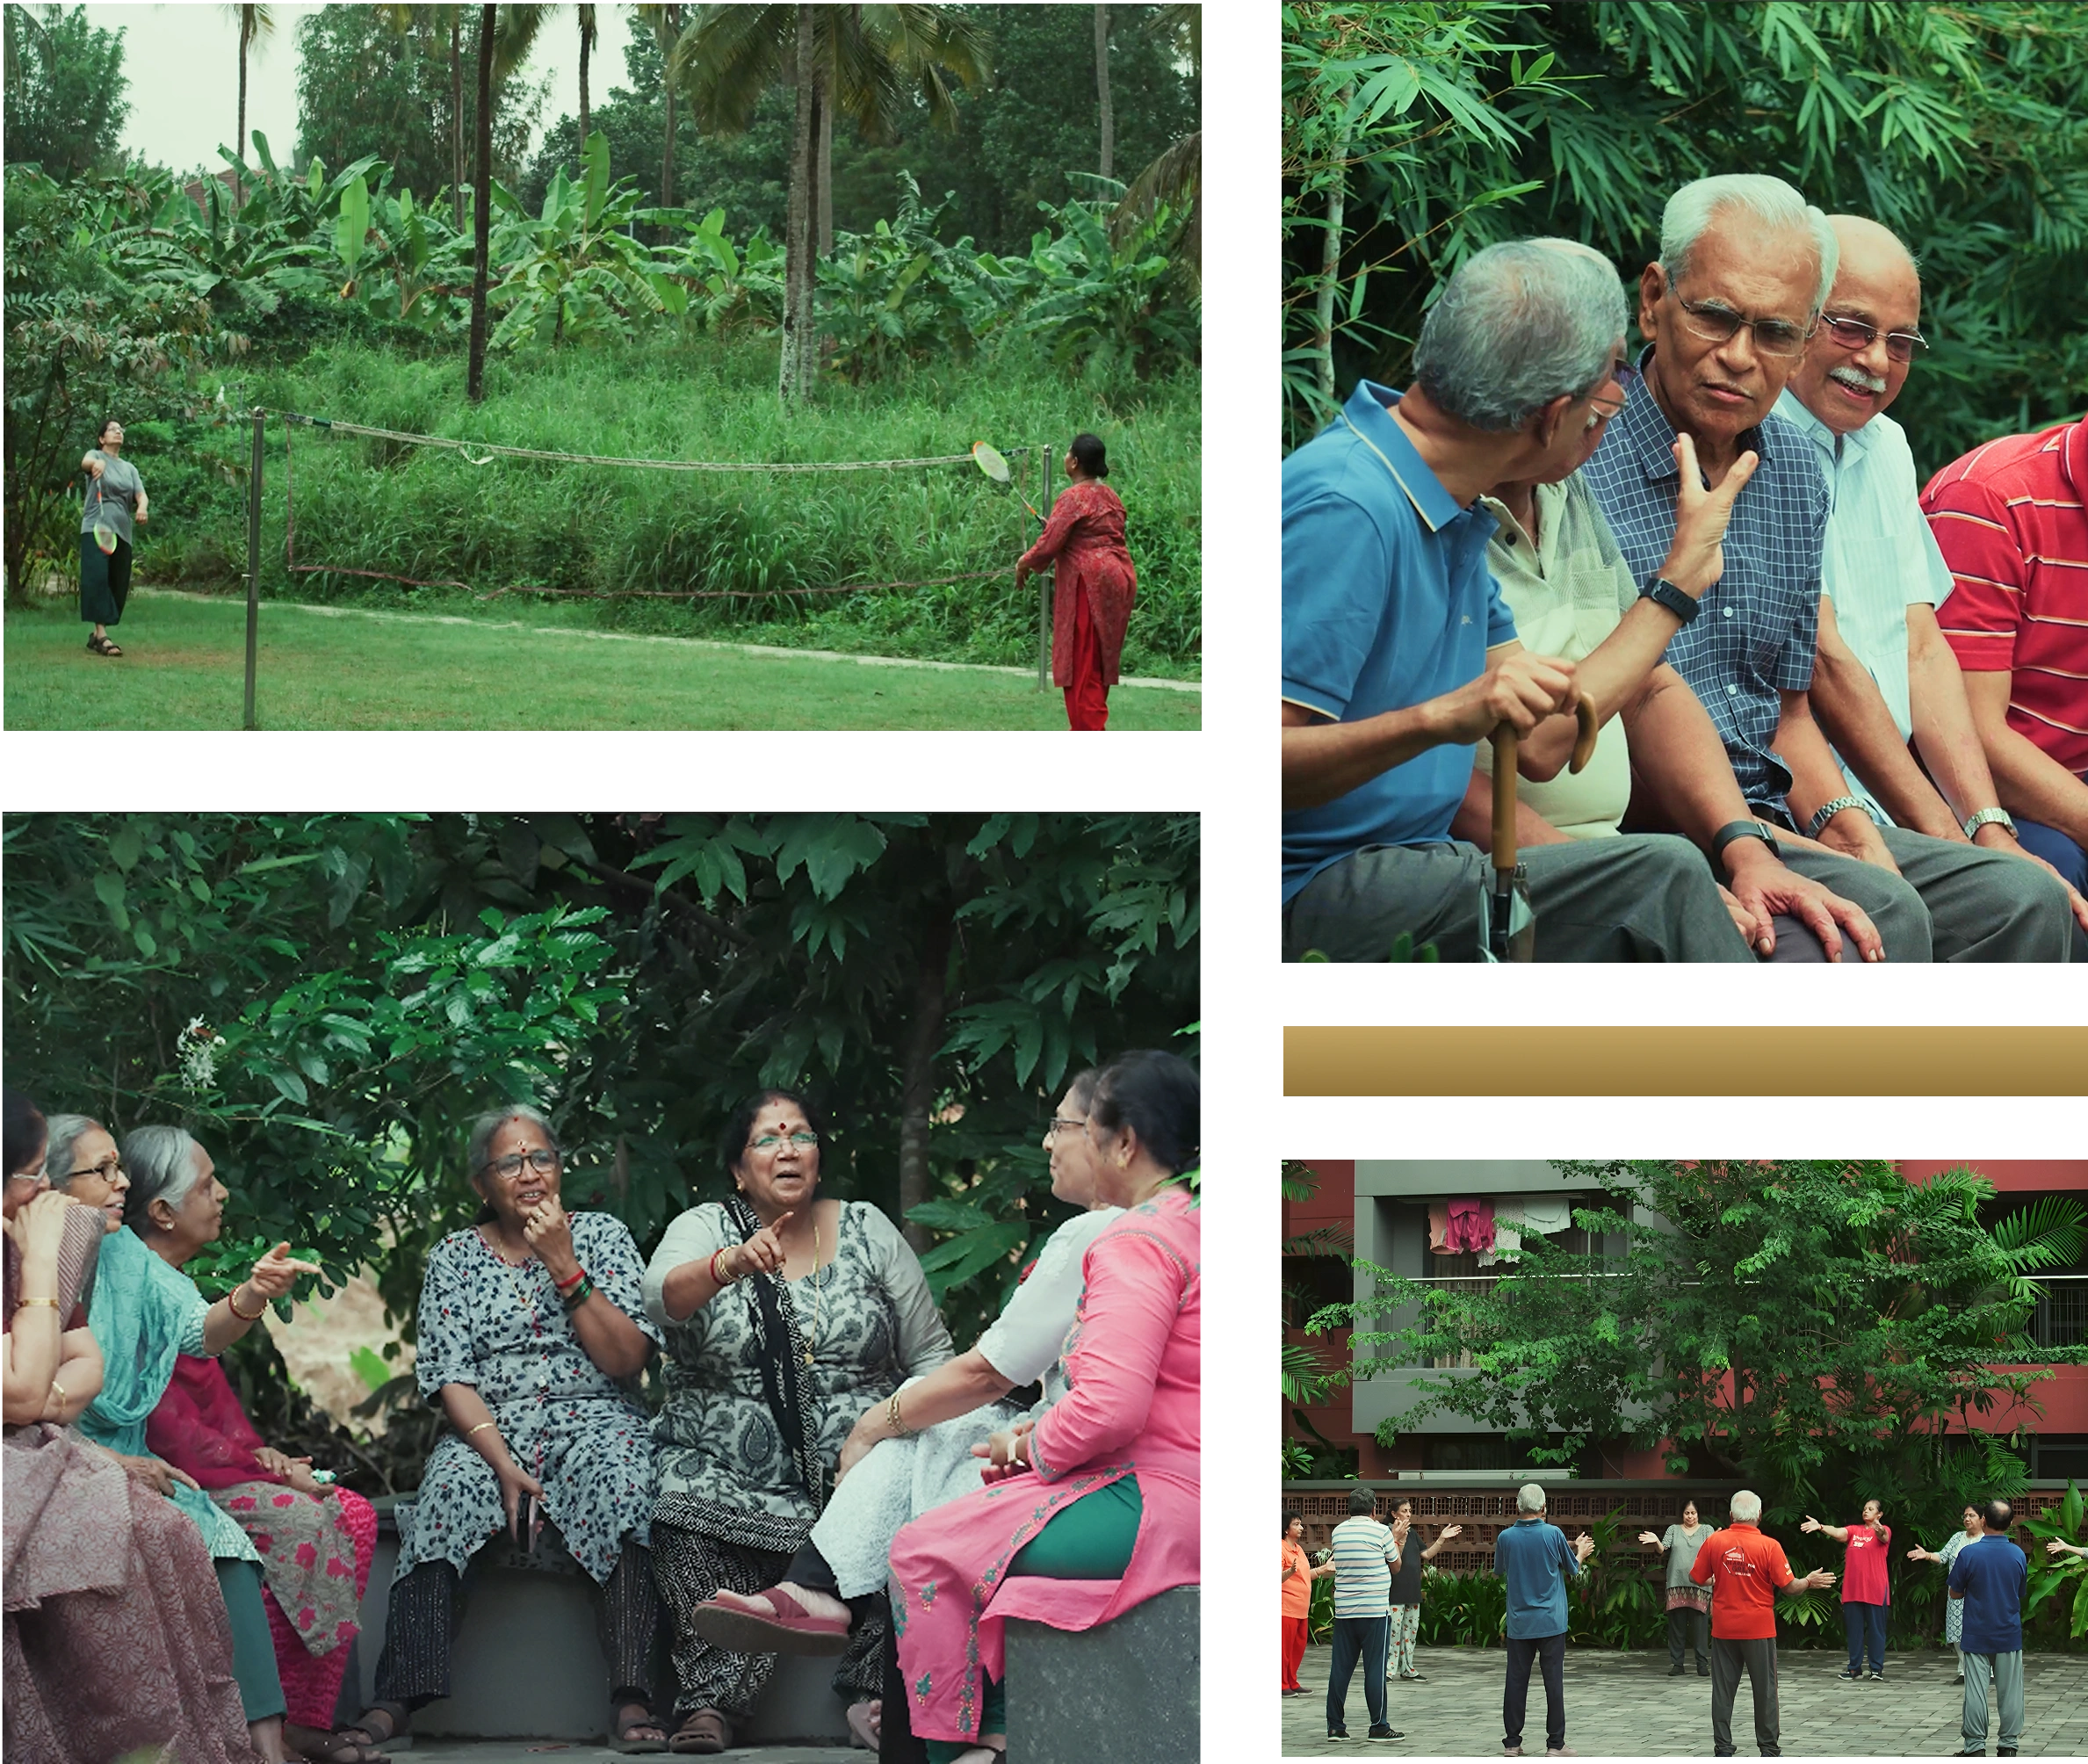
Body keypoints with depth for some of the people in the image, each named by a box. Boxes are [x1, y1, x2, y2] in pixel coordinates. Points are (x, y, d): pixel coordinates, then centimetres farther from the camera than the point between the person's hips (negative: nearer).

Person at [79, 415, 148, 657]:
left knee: (119, 585, 2)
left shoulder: (130, 468, 21)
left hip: (122, 533, 6)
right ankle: (101, 635, -25)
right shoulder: (96, 456, 6)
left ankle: (96, 636, 13)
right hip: (96, 528, -6)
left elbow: (141, 494, 7)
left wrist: (142, 507, -18)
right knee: (97, 578, -18)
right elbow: (85, 462, -19)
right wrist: (96, 464, -45)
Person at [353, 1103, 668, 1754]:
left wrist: (564, 1268, -9)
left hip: (593, 1422, 0)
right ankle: (398, 1696, -40)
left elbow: (626, 1359, -1)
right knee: (448, 1487, -33)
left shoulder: (602, 1236, 9)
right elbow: (450, 1379, 0)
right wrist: (504, 1464, -16)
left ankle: (631, 1701, -42)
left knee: (621, 1480, -35)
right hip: (489, 1430, 0)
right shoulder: (454, 1259, 10)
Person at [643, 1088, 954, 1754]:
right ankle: (712, 1701, -25)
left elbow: (930, 1354, 15)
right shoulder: (704, 1230, 7)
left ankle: (873, 1694, -22)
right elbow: (662, 1297, -17)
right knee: (691, 1520, -33)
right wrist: (730, 1266, -38)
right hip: (728, 1469, -1)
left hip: (852, 1467, 1)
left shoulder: (868, 1231, 12)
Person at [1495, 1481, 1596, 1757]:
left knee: (1516, 1682, 6)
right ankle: (1555, 1744, 1)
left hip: (1518, 1622, 2)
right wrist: (1580, 1552, 27)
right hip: (1550, 1620, -2)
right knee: (1554, 1681, 1)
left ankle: (1512, 1743, 8)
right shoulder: (1553, 1534, -10)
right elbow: (1572, 1568, 5)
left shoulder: (1506, 1537, -4)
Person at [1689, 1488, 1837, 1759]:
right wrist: (1809, 1582, 10)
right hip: (1759, 1629, -2)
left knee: (1723, 1689, 7)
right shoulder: (1769, 1546, -12)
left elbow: (1697, 1578, 4)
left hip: (1724, 1628, 2)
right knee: (1764, 1689, 8)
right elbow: (1788, 1586, -10)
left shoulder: (1714, 1541, -5)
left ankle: (1723, 1747, 7)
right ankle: (1769, 1748, 11)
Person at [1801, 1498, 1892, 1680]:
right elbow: (1838, 1532, -7)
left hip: (1875, 1590, -4)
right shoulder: (1854, 1530, 10)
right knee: (1854, 1630, 8)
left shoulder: (1884, 1531, -1)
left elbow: (1883, 1536, -24)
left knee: (1876, 1629, 1)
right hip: (1852, 1590, 4)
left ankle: (1877, 1668, 7)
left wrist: (1879, 1531, -50)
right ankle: (1854, 1668, 15)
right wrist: (1820, 1527, -27)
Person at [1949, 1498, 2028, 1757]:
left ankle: (1976, 1746, 1)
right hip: (2009, 1635, 2)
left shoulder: (1968, 1554, -12)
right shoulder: (2018, 1556, -4)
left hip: (1976, 1636, -2)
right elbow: (2021, 1592, 10)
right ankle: (2009, 1745, 9)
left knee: (1975, 1692, 2)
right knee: (2010, 1693, 7)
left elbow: (1955, 1593, -3)